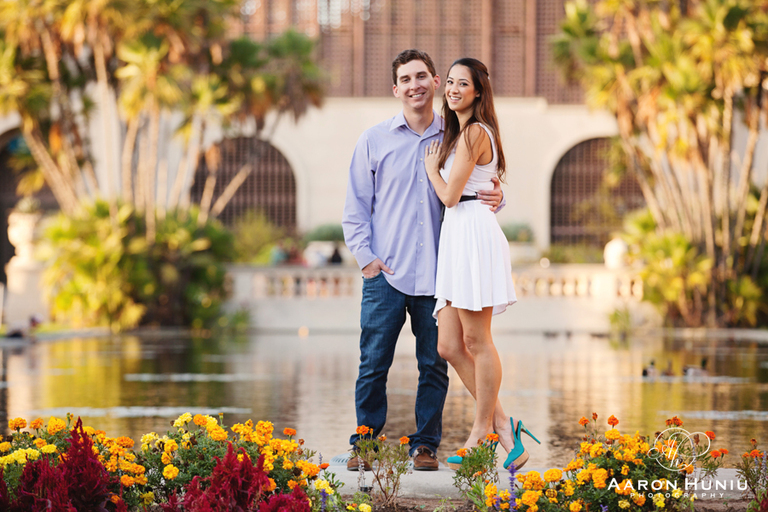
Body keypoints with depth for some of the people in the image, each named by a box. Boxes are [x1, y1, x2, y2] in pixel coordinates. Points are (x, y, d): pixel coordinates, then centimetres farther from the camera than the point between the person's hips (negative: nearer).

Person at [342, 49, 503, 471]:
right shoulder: (374, 140, 7)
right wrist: (366, 257, -1)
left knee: (434, 365, 3)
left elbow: (477, 191, 15)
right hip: (386, 274, -1)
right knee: (373, 363, -2)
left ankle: (425, 445, 13)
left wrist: (494, 199, -9)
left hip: (438, 274, 1)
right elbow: (356, 206, 9)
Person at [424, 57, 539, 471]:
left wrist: (431, 168, 8)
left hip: (472, 232, -10)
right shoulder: (459, 132, 22)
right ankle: (503, 426, 8)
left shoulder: (474, 133, -7)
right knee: (449, 347, 5)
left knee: (476, 341, -5)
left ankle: (482, 434, 1)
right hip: (456, 236, 10)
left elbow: (450, 195, -10)